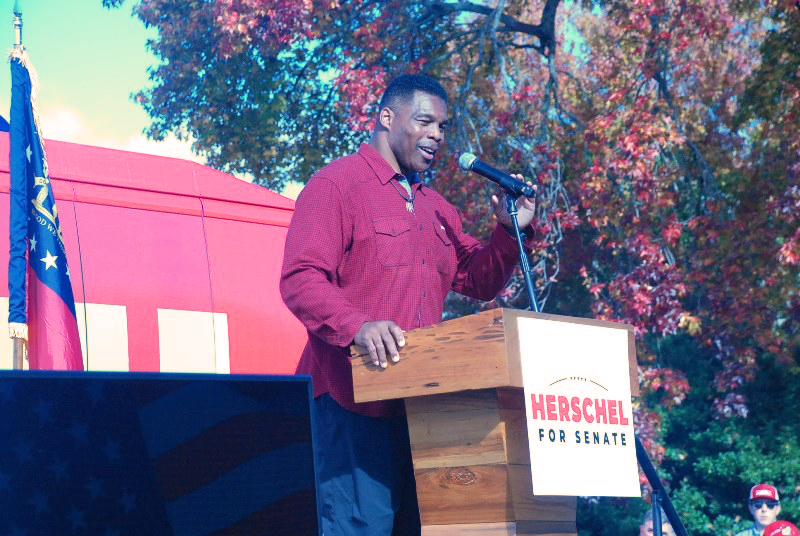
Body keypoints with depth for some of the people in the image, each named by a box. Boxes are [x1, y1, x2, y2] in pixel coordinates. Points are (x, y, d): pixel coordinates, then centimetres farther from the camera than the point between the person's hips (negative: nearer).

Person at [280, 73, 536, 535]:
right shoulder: (338, 184, -3)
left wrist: (509, 231, 7)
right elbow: (300, 280, -14)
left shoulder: (436, 208, 23)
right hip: (353, 400, -8)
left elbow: (478, 281, 25)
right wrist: (357, 327, -30)